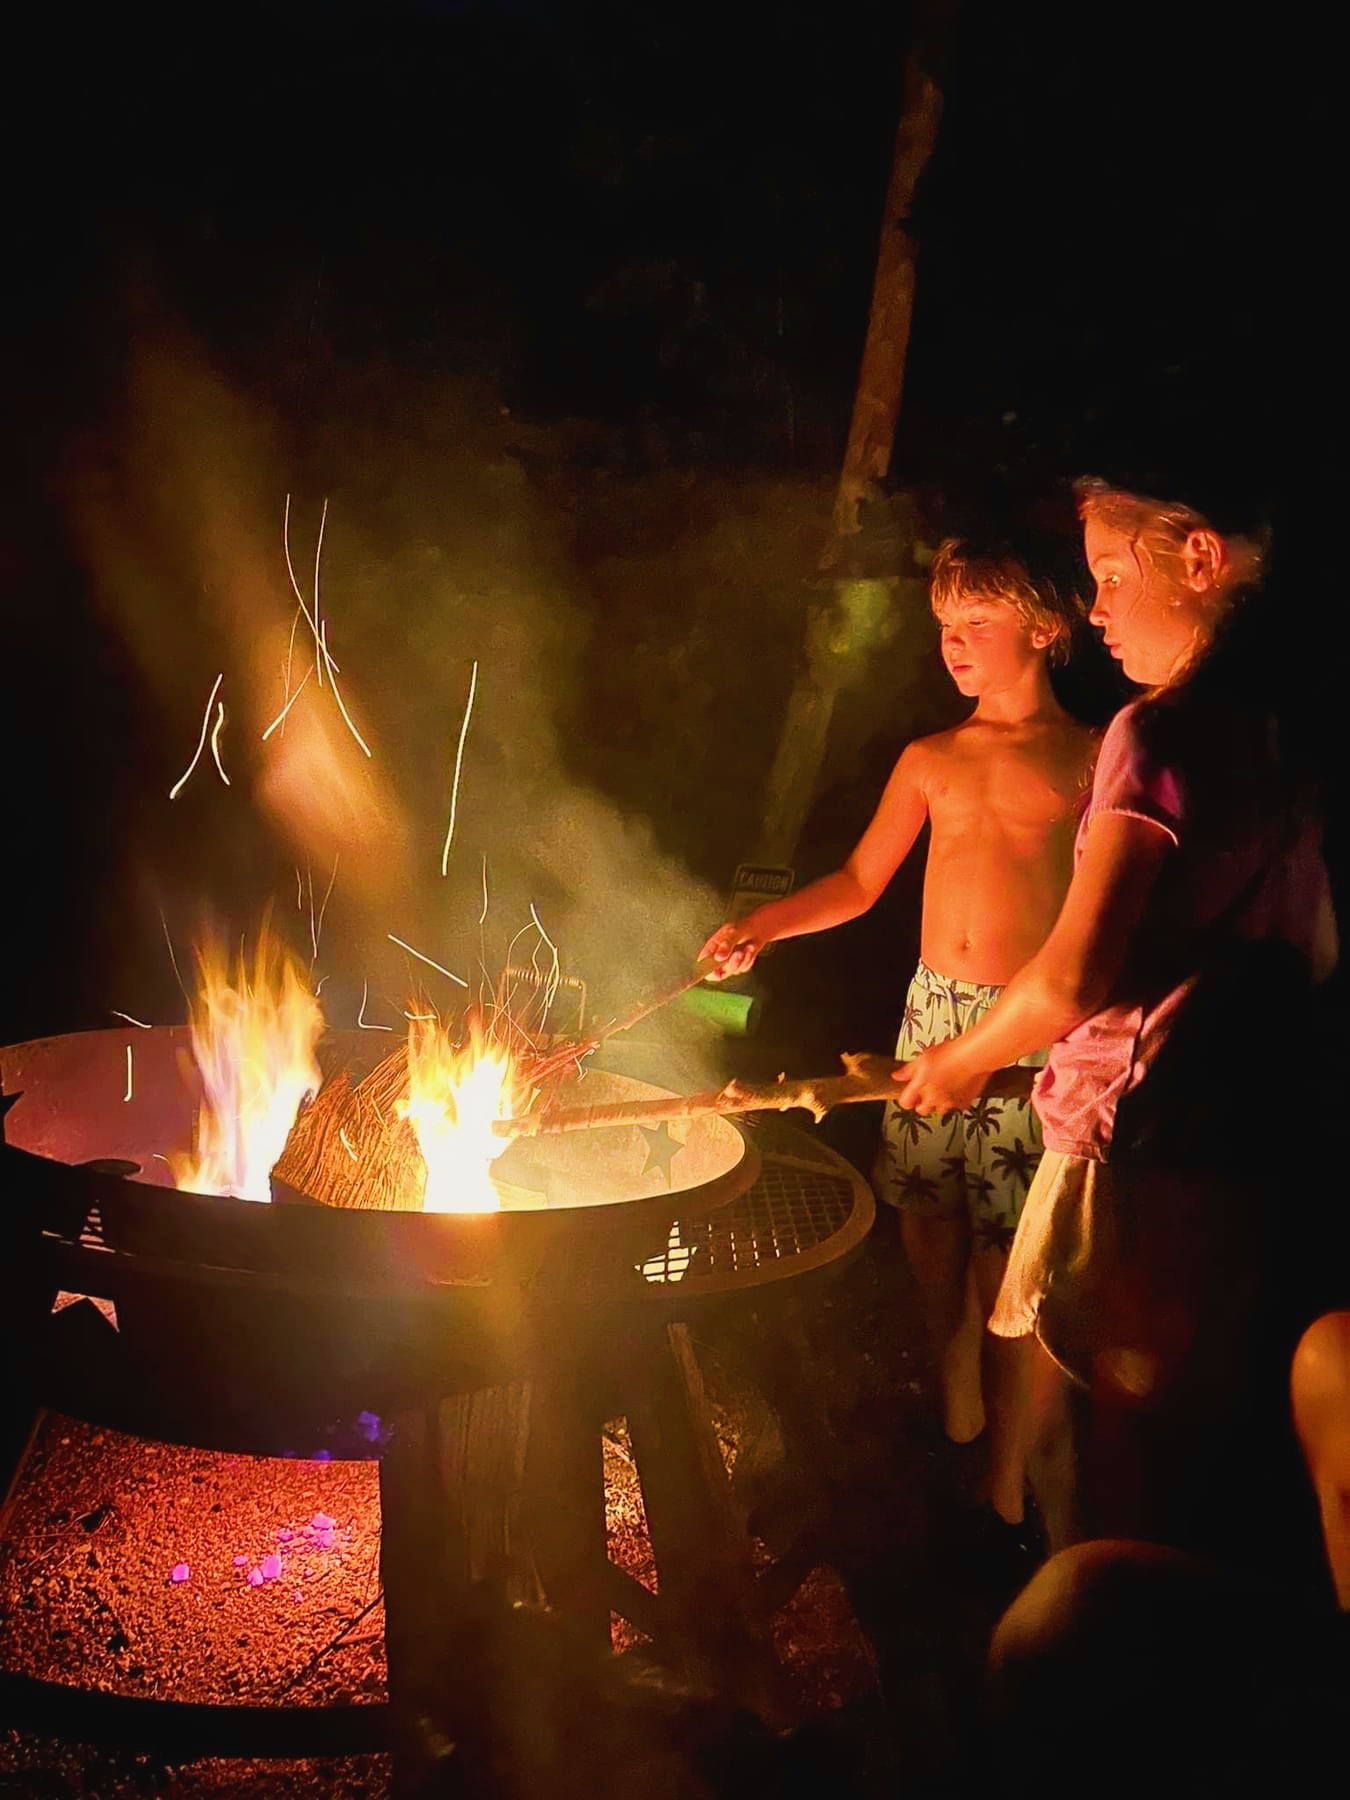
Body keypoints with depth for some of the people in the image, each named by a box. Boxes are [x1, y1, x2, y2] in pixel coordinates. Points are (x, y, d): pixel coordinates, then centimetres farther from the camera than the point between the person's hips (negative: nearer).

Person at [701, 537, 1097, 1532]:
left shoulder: (1090, 759, 0)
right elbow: (860, 881, 14)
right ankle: (956, 1409, 32)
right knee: (927, 1221, 9)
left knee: (1007, 1259, -5)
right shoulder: (930, 760, 13)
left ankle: (1006, 1492, 7)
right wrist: (760, 927, 0)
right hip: (931, 1011, 5)